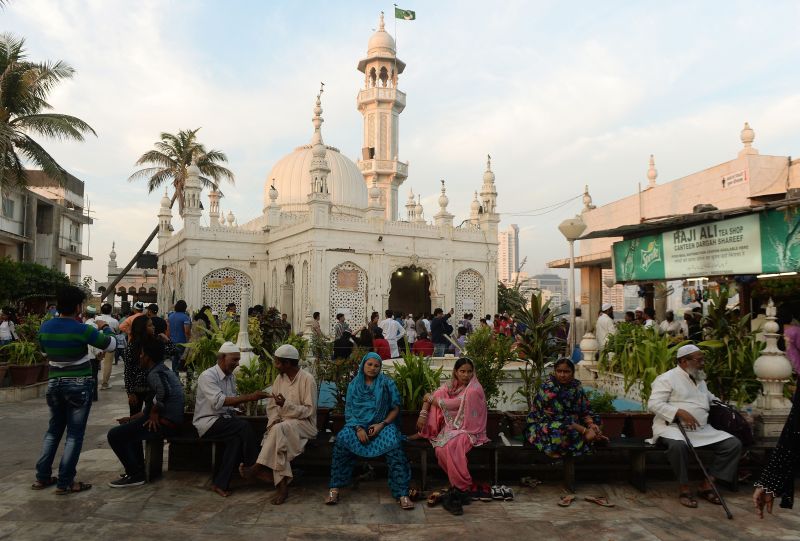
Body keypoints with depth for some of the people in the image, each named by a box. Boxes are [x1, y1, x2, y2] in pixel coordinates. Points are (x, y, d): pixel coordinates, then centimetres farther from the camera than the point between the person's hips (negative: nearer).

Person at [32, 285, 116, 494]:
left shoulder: (44, 328, -1)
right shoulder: (82, 330, -19)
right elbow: (111, 345, -8)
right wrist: (105, 327, 10)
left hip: (54, 383, 6)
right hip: (78, 385, -6)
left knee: (54, 429, 19)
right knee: (75, 434, 1)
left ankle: (42, 477, 22)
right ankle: (65, 483, 4)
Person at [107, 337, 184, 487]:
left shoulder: (155, 374, -15)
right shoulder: (165, 371, 16)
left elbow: (164, 391, -39)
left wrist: (154, 412, -23)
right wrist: (131, 418, 22)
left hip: (164, 423, -11)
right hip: (171, 420, 11)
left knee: (114, 435, -6)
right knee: (128, 427, 32)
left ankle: (134, 475, 3)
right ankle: (139, 468, 32)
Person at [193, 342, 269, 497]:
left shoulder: (230, 376, 12)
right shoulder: (208, 376, -14)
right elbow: (218, 401, -28)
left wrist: (248, 398, -6)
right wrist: (248, 397, -32)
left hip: (224, 419, 7)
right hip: (207, 422, -7)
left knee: (237, 437, -26)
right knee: (244, 427, -26)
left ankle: (220, 483, -20)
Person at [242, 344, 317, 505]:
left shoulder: (307, 379, -11)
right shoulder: (279, 378, 10)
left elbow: (309, 410, -14)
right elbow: (271, 406, 11)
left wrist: (286, 405, -23)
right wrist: (274, 419, -10)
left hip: (304, 423, -5)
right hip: (283, 423, 5)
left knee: (280, 429, -35)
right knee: (276, 434, -29)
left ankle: (258, 467, -23)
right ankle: (283, 485, -28)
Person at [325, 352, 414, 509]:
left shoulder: (387, 383, 5)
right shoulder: (354, 384, 9)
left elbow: (395, 408, 4)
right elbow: (349, 410, 5)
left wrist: (382, 424, -13)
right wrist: (358, 428, -13)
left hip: (383, 424, -1)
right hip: (358, 424, 1)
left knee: (393, 444, -35)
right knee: (342, 438, -32)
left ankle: (402, 494, -32)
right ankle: (334, 488, -24)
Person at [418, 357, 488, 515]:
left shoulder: (474, 390, -14)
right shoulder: (450, 385, 7)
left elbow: (451, 404, -15)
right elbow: (430, 398, 7)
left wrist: (431, 399, -1)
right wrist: (423, 414, -10)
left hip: (468, 430, -5)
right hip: (452, 428, 5)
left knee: (450, 447, -34)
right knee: (440, 448, -27)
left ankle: (461, 489, -20)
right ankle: (458, 486, -12)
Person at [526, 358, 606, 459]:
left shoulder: (577, 386, -2)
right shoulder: (548, 389, -23)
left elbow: (585, 410, 2)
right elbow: (560, 417, -27)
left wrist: (591, 424, -19)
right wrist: (585, 430, -29)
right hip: (542, 425, -7)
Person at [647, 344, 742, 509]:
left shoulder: (700, 380, 22)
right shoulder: (667, 378, -4)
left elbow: (711, 399, 35)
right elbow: (653, 403, -13)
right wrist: (679, 412, -23)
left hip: (702, 429, 8)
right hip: (672, 427, -7)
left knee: (734, 444, -8)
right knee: (678, 445, -40)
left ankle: (706, 485, -4)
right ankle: (684, 489, -19)